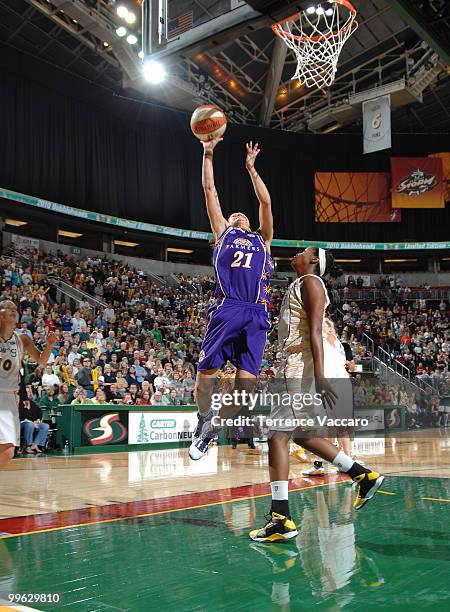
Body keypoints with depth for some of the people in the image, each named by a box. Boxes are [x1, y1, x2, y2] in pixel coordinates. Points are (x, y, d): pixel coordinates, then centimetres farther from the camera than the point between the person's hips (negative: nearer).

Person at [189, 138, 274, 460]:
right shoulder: (223, 233, 25)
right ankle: (204, 420, 17)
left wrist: (251, 168, 27)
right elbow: (210, 189, 23)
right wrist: (208, 154, 22)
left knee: (247, 378, -6)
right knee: (206, 371, -5)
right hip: (226, 309, -1)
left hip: (256, 314, 2)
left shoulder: (262, 239, 29)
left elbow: (266, 203, 23)